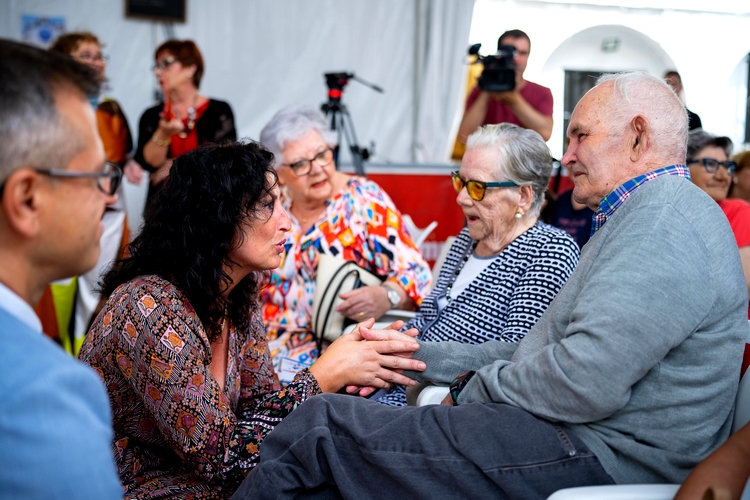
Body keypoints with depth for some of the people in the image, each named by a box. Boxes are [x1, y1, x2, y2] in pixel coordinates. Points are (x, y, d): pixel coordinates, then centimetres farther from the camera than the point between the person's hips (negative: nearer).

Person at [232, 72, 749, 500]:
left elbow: (584, 383, -26)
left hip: (595, 459, -10)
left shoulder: (664, 221, -15)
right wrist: (413, 355, 15)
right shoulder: (644, 216, 22)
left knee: (324, 425, -10)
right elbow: (536, 349, 21)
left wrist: (480, 385, -7)